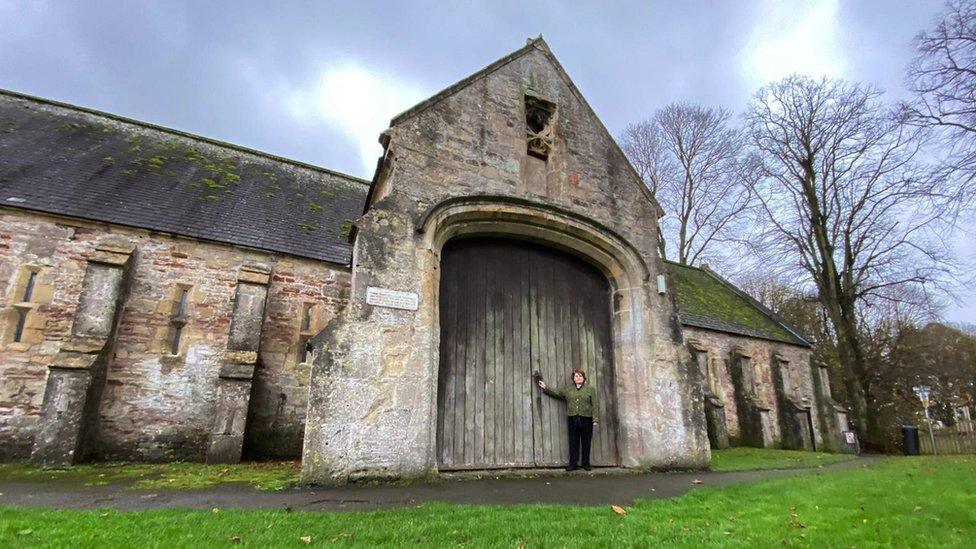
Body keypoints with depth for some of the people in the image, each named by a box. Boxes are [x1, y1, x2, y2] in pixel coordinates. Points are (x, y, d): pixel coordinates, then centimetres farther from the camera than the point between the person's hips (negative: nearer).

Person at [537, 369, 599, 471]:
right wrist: (545, 387, 11)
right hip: (572, 419, 2)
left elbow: (594, 405, 1)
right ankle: (573, 464, 9)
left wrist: (595, 419, -5)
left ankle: (586, 463, 15)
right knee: (573, 443, 3)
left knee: (586, 443, 4)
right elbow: (556, 393, 17)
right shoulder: (568, 389, 12)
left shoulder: (590, 389, 5)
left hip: (586, 420, -2)